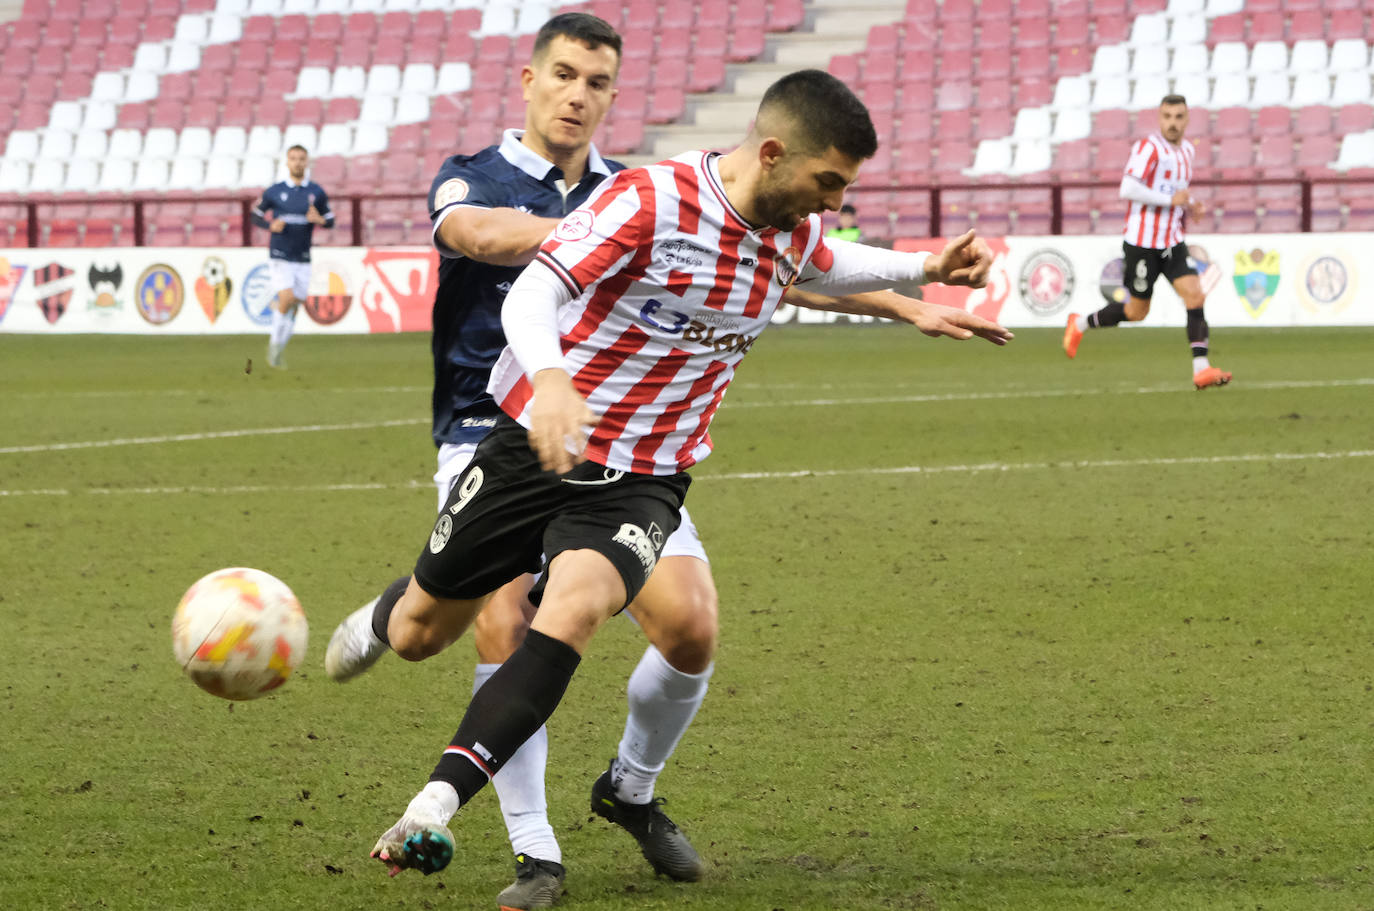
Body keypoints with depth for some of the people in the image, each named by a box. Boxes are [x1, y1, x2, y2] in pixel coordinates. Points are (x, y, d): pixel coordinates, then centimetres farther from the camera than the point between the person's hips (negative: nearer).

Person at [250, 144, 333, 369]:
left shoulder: (316, 192, 4)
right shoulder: (274, 192, 0)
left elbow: (330, 221, 10)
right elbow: (256, 216, 9)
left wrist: (320, 220, -13)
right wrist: (271, 225, -11)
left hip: (303, 259, 3)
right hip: (280, 256, -3)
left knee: (294, 306, 5)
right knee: (287, 300, -19)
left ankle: (277, 350, 23)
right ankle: (275, 343, 0)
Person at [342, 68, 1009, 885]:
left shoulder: (794, 230, 0)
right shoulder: (651, 201, -21)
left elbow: (825, 268, 28)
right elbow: (532, 296, -29)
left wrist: (924, 269, 17)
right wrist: (550, 380, -48)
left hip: (644, 481, 3)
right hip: (537, 446, -3)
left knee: (573, 613, -28)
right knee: (420, 633, 11)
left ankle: (430, 813, -32)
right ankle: (377, 624, 52)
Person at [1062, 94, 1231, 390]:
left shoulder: (1186, 150, 11)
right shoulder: (1149, 147, -15)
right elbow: (1128, 189, -25)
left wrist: (1189, 206, 8)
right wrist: (1170, 200, -21)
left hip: (1172, 241, 7)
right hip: (1142, 241, -7)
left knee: (1195, 295, -11)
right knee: (1137, 312, 4)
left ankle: (1201, 369, -13)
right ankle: (1080, 324, 29)